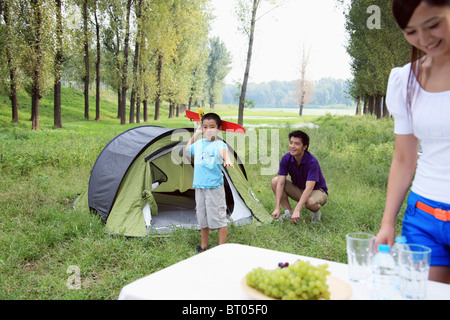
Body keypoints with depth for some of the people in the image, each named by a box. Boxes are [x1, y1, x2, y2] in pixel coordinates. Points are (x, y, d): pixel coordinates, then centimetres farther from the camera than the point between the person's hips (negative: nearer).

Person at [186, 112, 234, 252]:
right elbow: (187, 149, 30)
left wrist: (227, 160, -56)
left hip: (214, 187, -6)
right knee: (202, 218, 15)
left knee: (219, 217, -1)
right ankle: (204, 245, 30)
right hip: (199, 186, 6)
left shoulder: (219, 144, -9)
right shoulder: (198, 144, 10)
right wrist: (195, 134, 20)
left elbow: (223, 151, -33)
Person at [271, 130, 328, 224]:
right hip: (299, 189, 5)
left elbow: (309, 188, -37)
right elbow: (281, 183, -19)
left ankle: (316, 212, -2)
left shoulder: (312, 162, -30)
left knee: (310, 202, -40)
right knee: (275, 181, -15)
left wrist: (297, 210, -45)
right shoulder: (286, 159, -16)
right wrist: (277, 208, -28)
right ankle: (288, 212, -7)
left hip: (317, 190, -5)